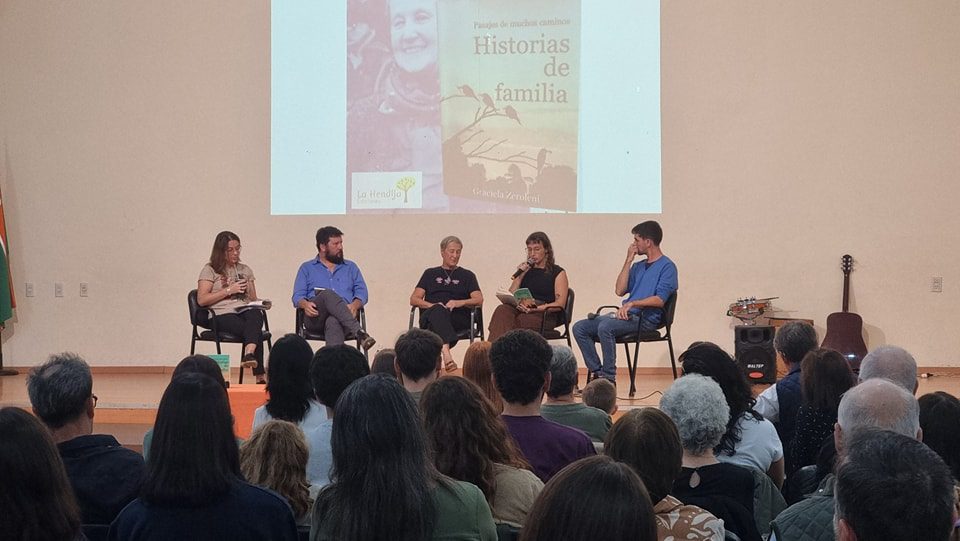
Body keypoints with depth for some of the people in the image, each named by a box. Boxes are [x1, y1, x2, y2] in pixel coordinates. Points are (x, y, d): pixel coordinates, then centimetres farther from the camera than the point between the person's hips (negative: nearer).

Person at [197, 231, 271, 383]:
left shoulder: (245, 270, 26)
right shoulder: (210, 270, 11)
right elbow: (201, 300, -2)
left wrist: (262, 302, 1)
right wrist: (229, 290, -6)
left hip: (245, 312, 3)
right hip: (222, 315, -3)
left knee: (256, 314, -38)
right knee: (255, 331, -35)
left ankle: (249, 354, -62)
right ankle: (260, 377, -44)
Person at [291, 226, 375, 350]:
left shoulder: (351, 267, 27)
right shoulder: (306, 268, 22)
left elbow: (362, 292, 14)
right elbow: (297, 296, 11)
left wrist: (354, 305, -11)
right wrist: (305, 304, -15)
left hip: (343, 318, 1)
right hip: (315, 318, -1)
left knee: (333, 322, -38)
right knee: (328, 294, -35)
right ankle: (360, 333, -50)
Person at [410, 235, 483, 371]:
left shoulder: (467, 275, 26)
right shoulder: (430, 273, 27)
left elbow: (479, 300, 10)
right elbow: (414, 299, 15)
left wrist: (460, 303, -12)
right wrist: (431, 305, -6)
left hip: (458, 317, 0)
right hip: (429, 316, 0)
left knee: (439, 314, -36)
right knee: (438, 310, -38)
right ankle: (446, 353, -62)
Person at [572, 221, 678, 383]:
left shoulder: (667, 267, -2)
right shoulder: (638, 266, 24)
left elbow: (660, 300, -14)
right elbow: (620, 290, 10)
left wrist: (632, 303, -24)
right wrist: (629, 260, 8)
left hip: (646, 319, -8)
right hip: (627, 315, 8)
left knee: (605, 326, -34)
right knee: (580, 328, -7)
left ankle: (609, 378, -27)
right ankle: (597, 372, -11)